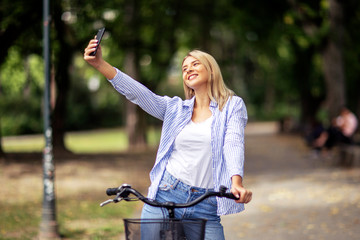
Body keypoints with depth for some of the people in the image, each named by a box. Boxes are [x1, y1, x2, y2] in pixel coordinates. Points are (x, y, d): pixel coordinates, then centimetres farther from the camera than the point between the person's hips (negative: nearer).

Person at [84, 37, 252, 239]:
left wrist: (236, 181, -28)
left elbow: (234, 144, -10)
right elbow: (137, 92, 2)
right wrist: (100, 64, -11)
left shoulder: (233, 106, 6)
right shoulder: (176, 108, 13)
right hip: (165, 197, 2)